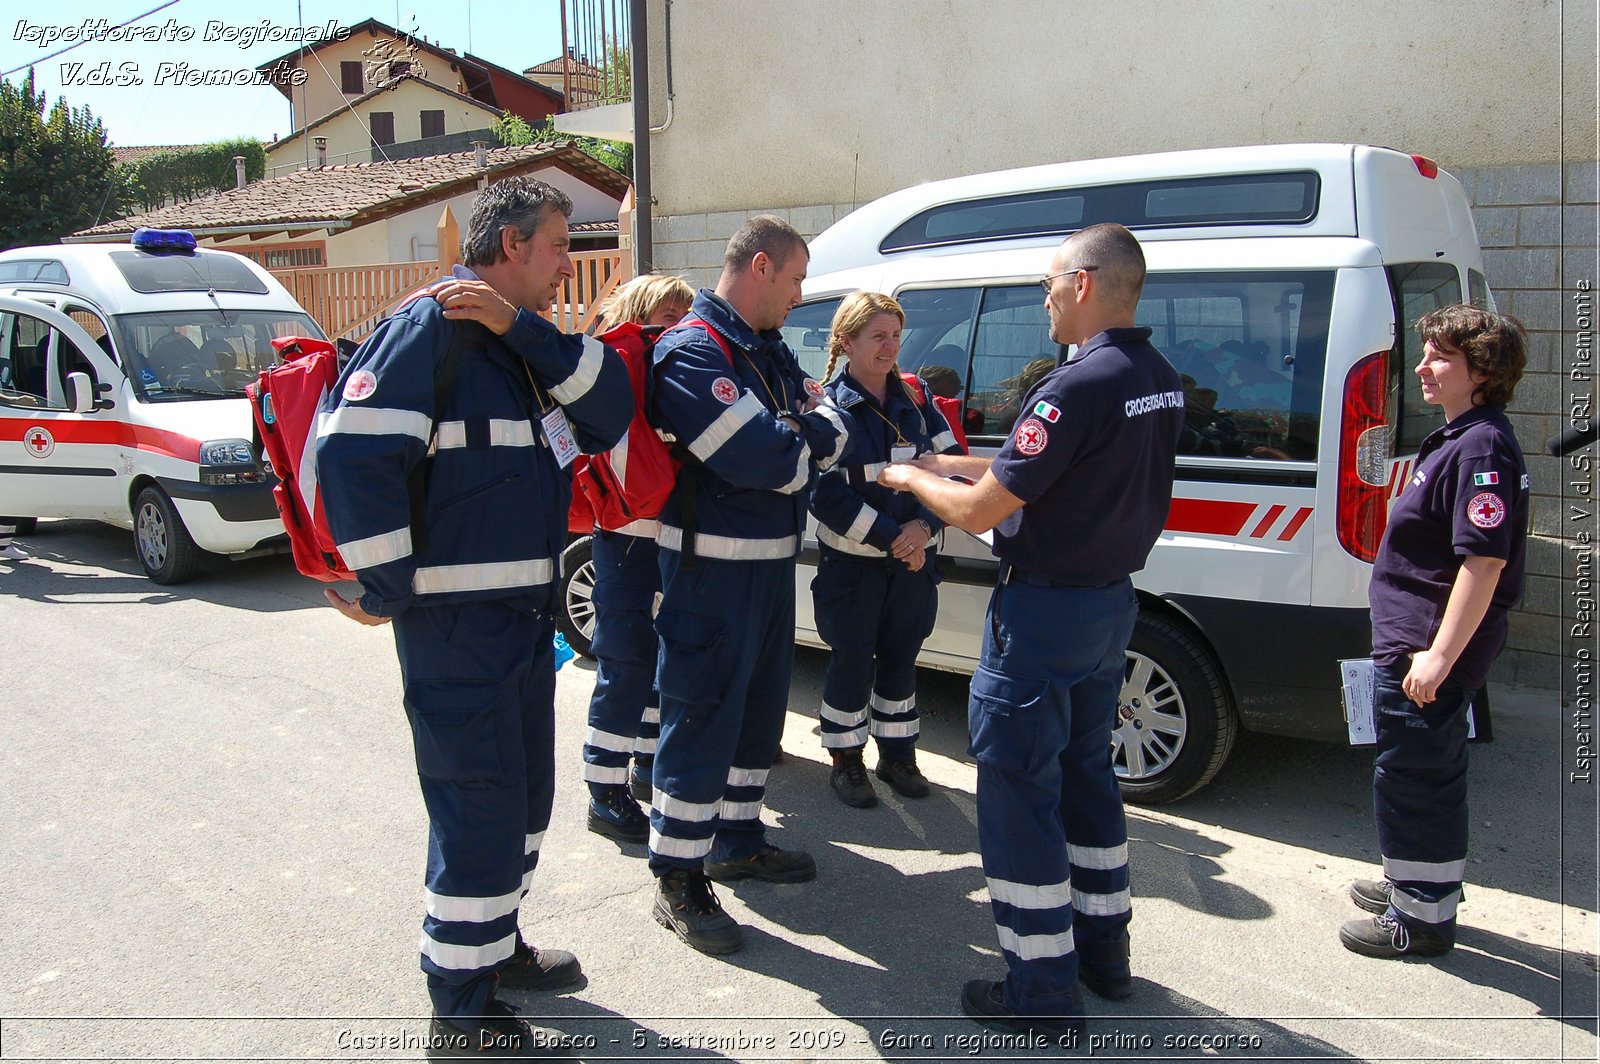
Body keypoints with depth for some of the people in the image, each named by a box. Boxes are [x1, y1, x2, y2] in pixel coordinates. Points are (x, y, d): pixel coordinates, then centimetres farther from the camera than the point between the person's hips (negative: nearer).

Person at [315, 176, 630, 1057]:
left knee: (525, 793, 21)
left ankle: (496, 945, 40)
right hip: (455, 620, -10)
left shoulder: (523, 344, 14)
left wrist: (527, 331, -12)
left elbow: (609, 409, 1)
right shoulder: (431, 327, -15)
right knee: (479, 809, -2)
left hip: (524, 611, 10)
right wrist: (385, 586, -19)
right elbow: (353, 449, -24)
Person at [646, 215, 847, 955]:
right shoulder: (692, 354, -19)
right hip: (714, 568, -10)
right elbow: (773, 461, -27)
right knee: (702, 720, -1)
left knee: (760, 706, 20)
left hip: (771, 558, 10)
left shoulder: (770, 350, 12)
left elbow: (828, 438, 5)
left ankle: (738, 841, 38)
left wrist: (809, 427, -16)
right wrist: (811, 429, -8)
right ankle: (679, 881, 13)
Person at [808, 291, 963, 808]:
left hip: (913, 561, 4)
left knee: (900, 658, 15)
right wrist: (891, 538, -19)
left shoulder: (917, 399, 3)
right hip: (852, 563, -4)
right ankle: (846, 760, 23)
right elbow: (828, 496, -16)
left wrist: (924, 525, -14)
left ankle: (897, 755, 31)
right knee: (852, 662, 5)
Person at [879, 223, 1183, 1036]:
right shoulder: (1162, 383, 6)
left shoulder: (1078, 384, -23)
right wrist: (949, 465, 13)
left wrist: (911, 479, -1)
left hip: (1043, 611, -9)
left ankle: (1043, 992, 13)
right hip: (1111, 601, 9)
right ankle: (1103, 949, 36)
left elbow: (980, 511, -21)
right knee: (1085, 770, 22)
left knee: (1018, 791, 3)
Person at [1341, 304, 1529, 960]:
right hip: (1419, 641, 11)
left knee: (1410, 777, 0)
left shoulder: (1481, 447, -20)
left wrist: (1439, 654, -26)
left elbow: (1484, 562, -26)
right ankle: (1424, 887, 37)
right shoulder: (1460, 439, 13)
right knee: (1431, 772, 21)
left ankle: (1421, 918, 14)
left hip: (1427, 648, -11)